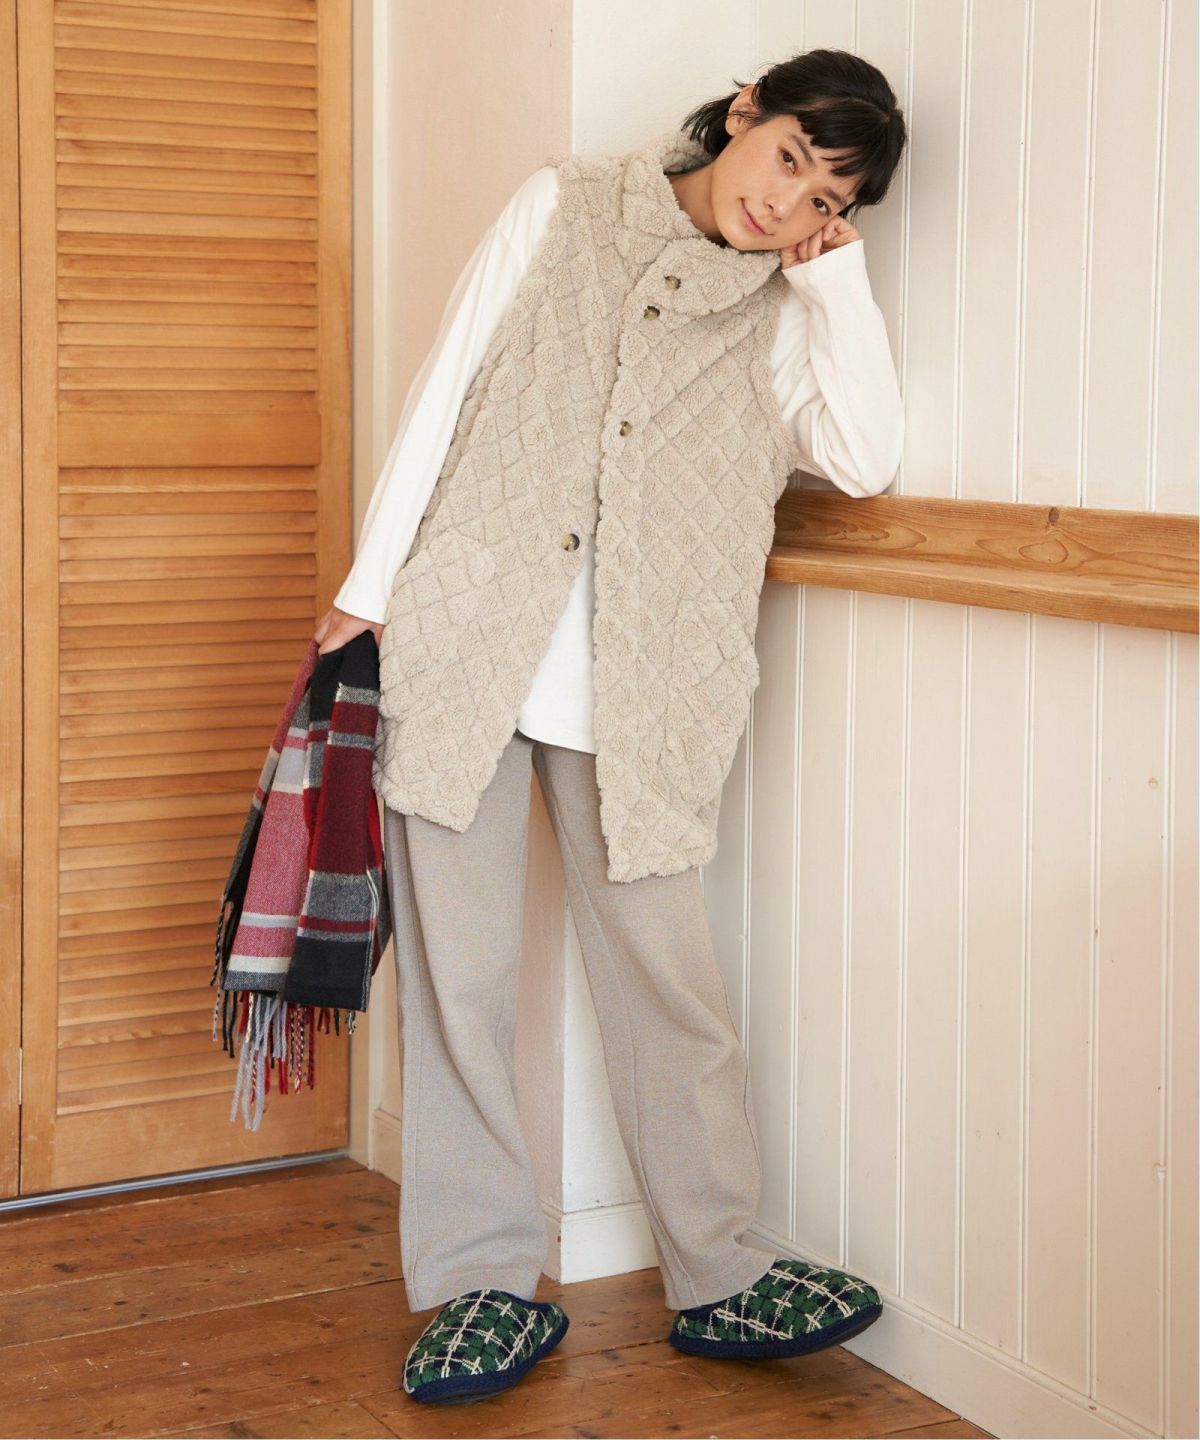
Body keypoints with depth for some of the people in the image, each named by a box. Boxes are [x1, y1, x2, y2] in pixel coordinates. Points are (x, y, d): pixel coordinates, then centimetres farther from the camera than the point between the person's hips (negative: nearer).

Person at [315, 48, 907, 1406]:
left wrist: (837, 273, -1)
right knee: (455, 973, 2)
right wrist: (368, 583, 1)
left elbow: (864, 458, -5)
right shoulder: (564, 206, 10)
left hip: (629, 689, 1)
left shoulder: (785, 312, 12)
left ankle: (712, 1274, 18)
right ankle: (481, 1279, 15)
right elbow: (444, 390, 6)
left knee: (664, 975, 2)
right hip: (461, 639, 0)